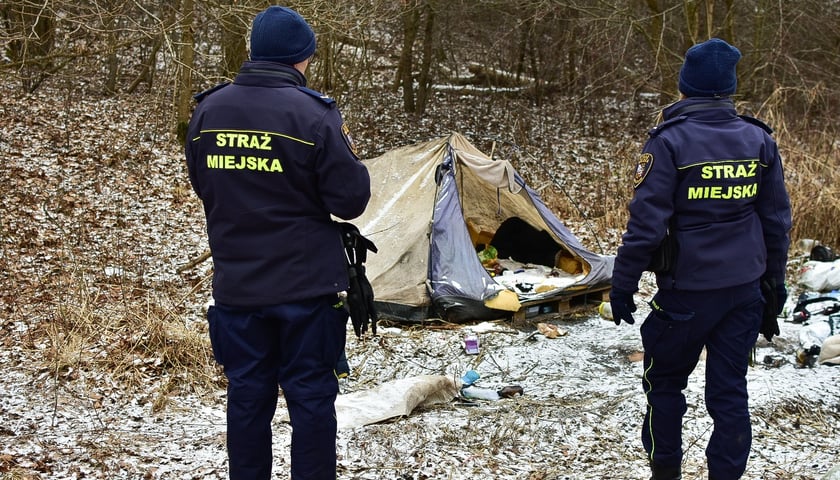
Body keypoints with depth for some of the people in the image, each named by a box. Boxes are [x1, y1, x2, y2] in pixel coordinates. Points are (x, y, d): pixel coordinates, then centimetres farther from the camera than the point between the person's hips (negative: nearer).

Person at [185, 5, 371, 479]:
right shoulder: (313, 114, -15)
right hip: (307, 285, -4)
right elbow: (351, 199, -11)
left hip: (236, 285, 4)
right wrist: (349, 155, 6)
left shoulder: (208, 110, 1)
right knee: (310, 395, 6)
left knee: (248, 394, 14)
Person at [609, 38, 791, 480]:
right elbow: (777, 222, 9)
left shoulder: (669, 142, -12)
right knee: (729, 390, 11)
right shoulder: (759, 141, 2)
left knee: (664, 381, 15)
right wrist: (773, 286, 18)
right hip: (745, 289, 4)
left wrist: (623, 285, -5)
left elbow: (646, 223, -14)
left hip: (687, 291, -4)